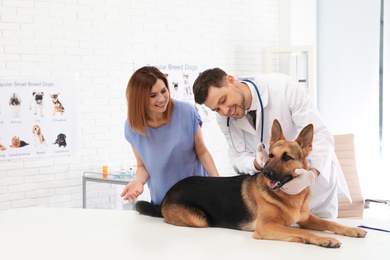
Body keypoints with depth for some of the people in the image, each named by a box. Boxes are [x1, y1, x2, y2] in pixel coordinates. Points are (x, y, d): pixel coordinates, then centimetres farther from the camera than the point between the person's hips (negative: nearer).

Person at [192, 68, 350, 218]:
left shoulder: (283, 87, -28)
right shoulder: (224, 118, -14)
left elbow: (320, 135, -29)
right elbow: (239, 157, -7)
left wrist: (311, 175, -47)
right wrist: (257, 163, -32)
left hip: (319, 177, -3)